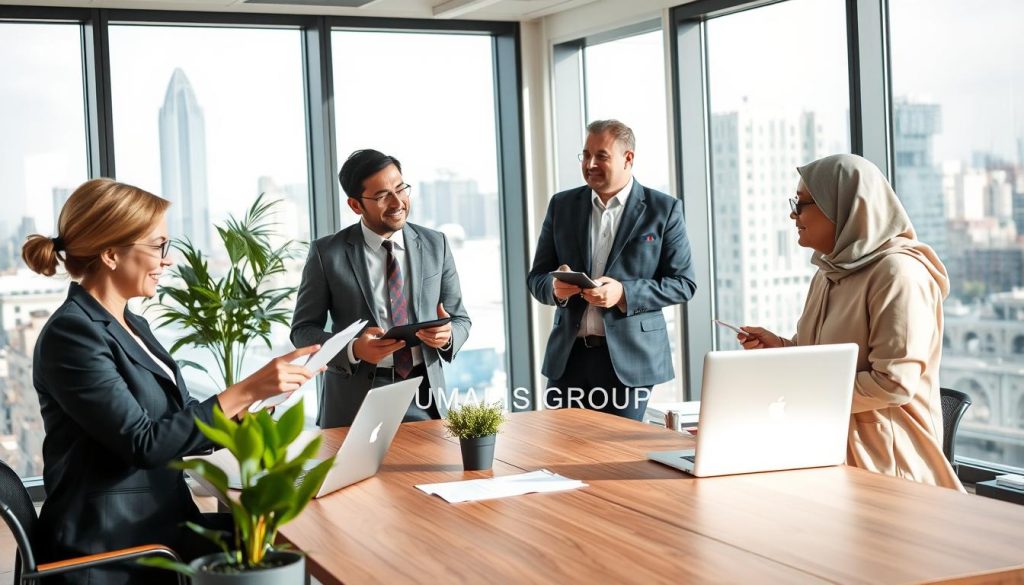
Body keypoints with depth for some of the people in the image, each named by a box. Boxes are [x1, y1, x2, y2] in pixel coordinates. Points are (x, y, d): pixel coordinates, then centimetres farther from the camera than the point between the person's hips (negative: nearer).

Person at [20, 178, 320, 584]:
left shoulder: (130, 325, 13)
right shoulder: (72, 334, -14)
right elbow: (144, 443, -19)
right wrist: (247, 390, -19)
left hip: (157, 522, 8)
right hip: (110, 549, -8)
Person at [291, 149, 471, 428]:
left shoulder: (435, 245, 3)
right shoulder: (328, 253, -4)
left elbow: (460, 319, 9)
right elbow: (303, 329, -2)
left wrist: (447, 336, -15)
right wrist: (353, 350, -20)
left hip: (424, 401, 2)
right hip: (356, 403, -2)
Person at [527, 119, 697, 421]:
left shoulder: (663, 209, 0)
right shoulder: (562, 205, 9)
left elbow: (683, 283, -1)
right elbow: (537, 277, 12)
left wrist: (624, 293, -16)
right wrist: (555, 287, -13)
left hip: (628, 359, -3)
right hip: (569, 355, 3)